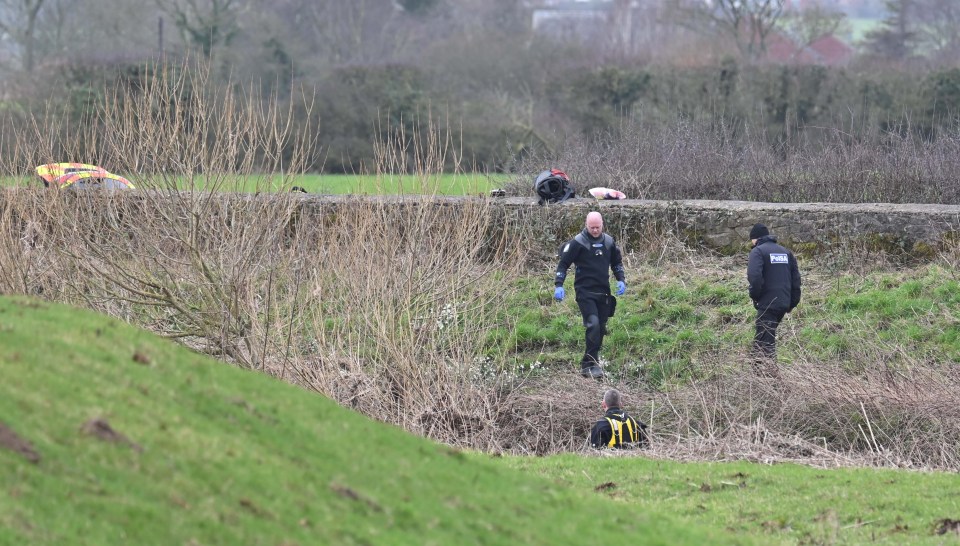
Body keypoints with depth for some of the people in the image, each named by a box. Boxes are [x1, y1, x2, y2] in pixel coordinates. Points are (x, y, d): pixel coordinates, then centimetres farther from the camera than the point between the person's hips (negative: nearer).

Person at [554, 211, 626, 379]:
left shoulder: (608, 242, 7)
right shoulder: (578, 242, -8)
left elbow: (617, 262, 21)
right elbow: (563, 263, -5)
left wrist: (621, 280, 8)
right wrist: (558, 285, -13)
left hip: (603, 293, 6)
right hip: (585, 292, -6)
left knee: (600, 329, 6)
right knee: (593, 325, -20)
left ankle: (588, 364, 16)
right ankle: (590, 364, -16)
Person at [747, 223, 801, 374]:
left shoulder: (758, 251, -6)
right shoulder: (786, 252, 16)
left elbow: (755, 276, -21)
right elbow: (796, 278, 14)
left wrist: (754, 296, -6)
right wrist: (792, 303, 16)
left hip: (767, 304, -7)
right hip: (784, 304, 7)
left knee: (765, 341, -7)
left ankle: (769, 371, -15)